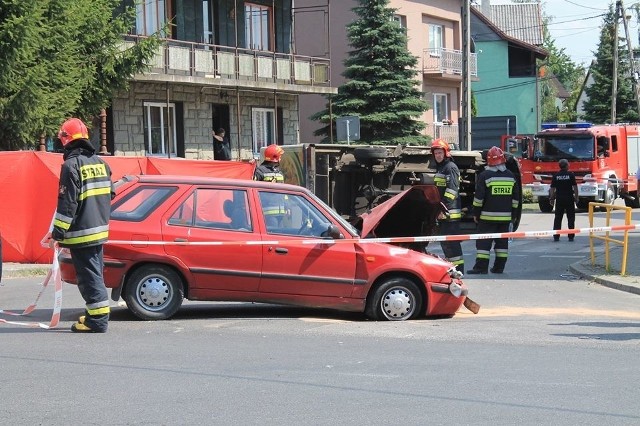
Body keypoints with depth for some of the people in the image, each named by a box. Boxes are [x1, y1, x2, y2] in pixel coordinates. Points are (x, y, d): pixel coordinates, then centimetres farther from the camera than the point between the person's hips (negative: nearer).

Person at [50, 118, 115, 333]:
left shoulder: (71, 165, -14)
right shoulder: (99, 162, 11)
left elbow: (67, 203, -18)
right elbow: (109, 194, 19)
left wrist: (58, 232, -14)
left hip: (81, 233, -8)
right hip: (99, 229, 8)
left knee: (89, 276, -6)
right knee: (95, 273, 17)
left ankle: (98, 318, -8)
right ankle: (96, 313, 23)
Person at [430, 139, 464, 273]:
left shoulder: (451, 167, -10)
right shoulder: (440, 168, 21)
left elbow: (452, 190, -20)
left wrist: (444, 208, -24)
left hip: (450, 213, -10)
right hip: (443, 213, 10)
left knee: (451, 242, -11)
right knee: (444, 242, 15)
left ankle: (458, 268, -9)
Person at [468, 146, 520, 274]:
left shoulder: (485, 176, -9)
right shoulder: (511, 176, 7)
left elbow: (479, 197, -9)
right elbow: (515, 198, 12)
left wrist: (476, 213, 0)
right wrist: (513, 215, 19)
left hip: (488, 216, -5)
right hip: (505, 217, 5)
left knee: (483, 241, -2)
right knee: (502, 241, 11)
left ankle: (481, 267, -6)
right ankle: (499, 267, 12)